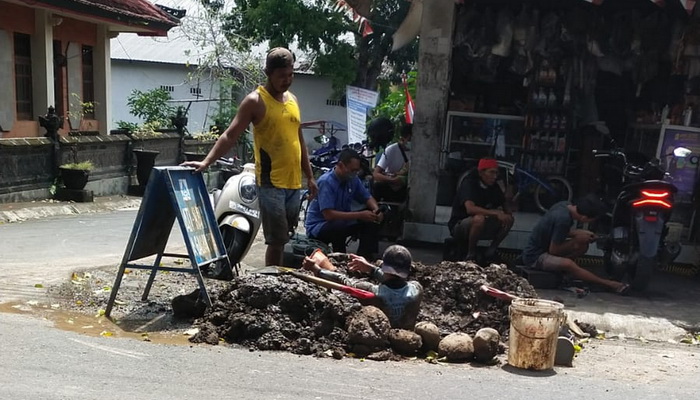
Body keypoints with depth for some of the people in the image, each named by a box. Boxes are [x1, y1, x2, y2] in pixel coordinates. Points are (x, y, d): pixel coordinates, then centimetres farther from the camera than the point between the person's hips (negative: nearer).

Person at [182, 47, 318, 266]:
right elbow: (230, 136, -11)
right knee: (277, 241, -6)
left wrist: (310, 177, 20)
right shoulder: (255, 101, -6)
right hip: (271, 182, -6)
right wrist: (206, 162, -25)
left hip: (294, 183, 6)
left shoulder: (292, 99, 15)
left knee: (283, 239, 12)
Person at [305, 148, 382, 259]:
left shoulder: (353, 179, -1)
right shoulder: (326, 182, -23)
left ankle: (365, 258, -6)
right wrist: (360, 215, -32)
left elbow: (367, 198, 11)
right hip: (318, 226, -7)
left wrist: (376, 210, -13)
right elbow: (328, 214, -31)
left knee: (370, 220, -8)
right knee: (339, 227, -37)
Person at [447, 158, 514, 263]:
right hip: (459, 226, -6)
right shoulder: (469, 183, -19)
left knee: (509, 219, -10)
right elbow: (470, 209, -35)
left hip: (482, 228, 7)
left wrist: (507, 214, -18)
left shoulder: (494, 187, 1)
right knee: (479, 218, -37)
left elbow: (505, 207, 6)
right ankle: (470, 255, -20)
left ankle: (491, 250, -3)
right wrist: (495, 213, -38)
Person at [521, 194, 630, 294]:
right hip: (534, 256, -9)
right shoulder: (563, 219, -29)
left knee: (583, 245, 0)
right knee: (568, 264, -31)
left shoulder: (566, 205, -4)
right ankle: (608, 284, -19)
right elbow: (553, 250, -21)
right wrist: (577, 239, -11)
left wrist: (580, 233, 0)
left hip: (545, 247, 9)